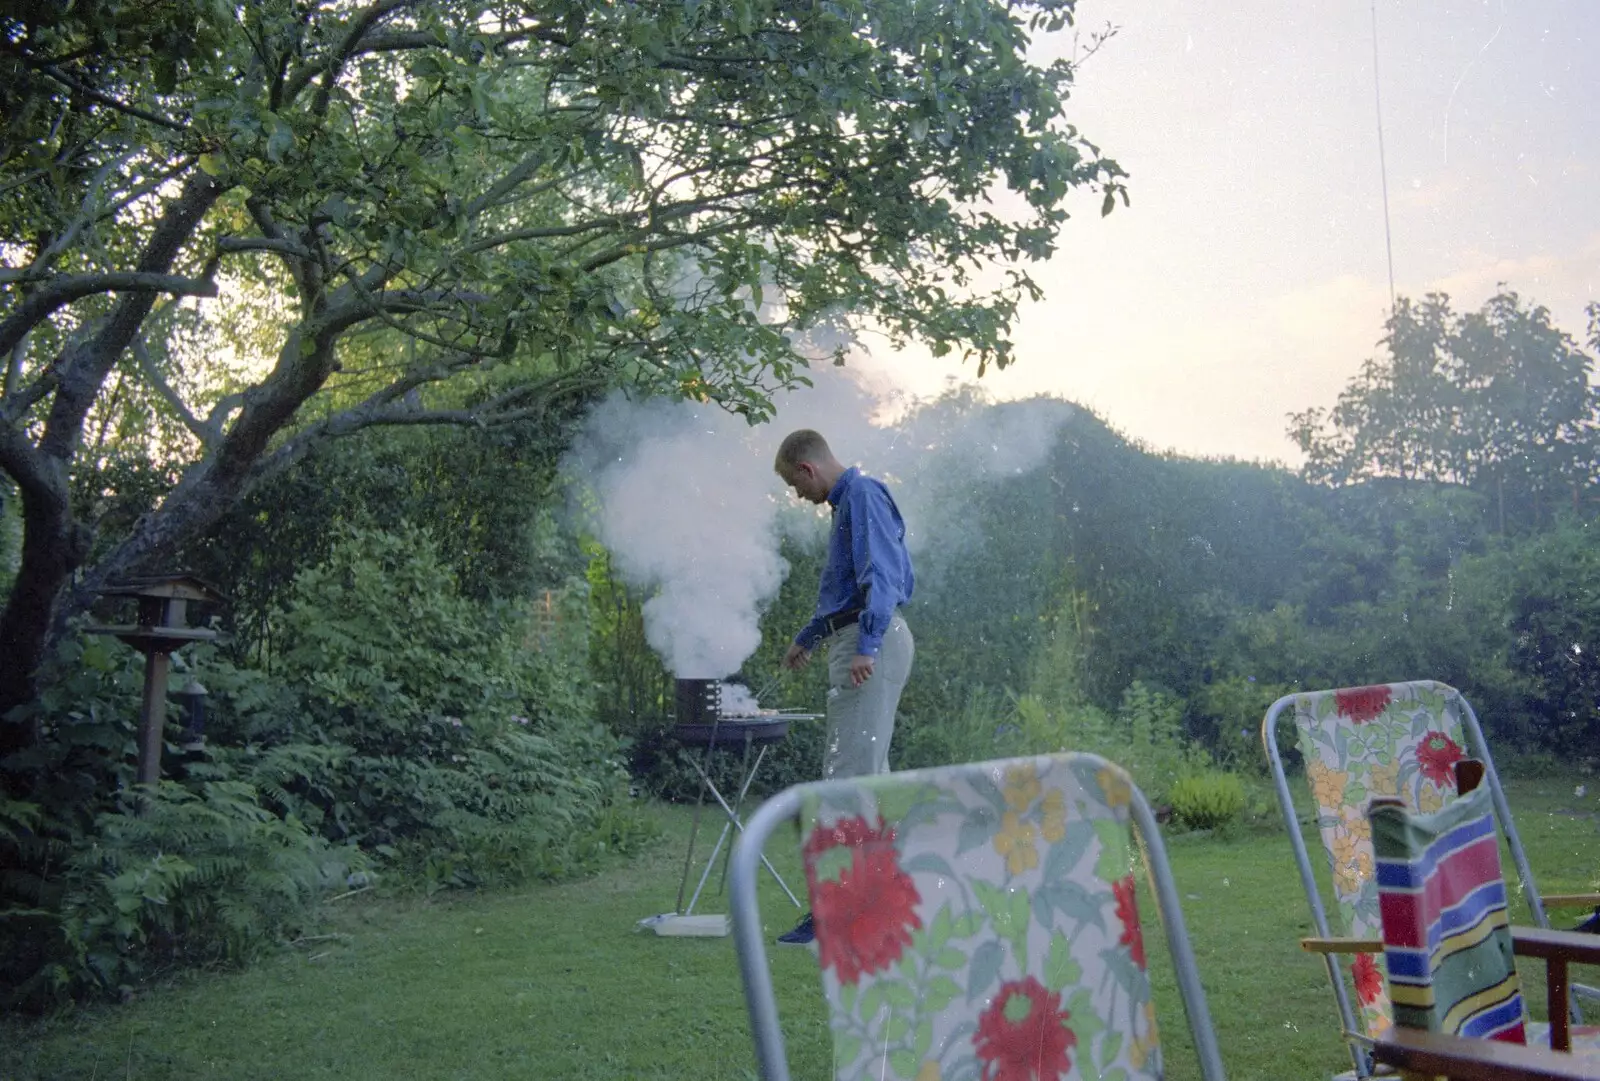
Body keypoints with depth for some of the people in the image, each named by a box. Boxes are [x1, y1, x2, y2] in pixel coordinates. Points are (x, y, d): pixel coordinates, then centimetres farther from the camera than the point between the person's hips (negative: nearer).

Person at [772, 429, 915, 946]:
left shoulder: (863, 494, -8)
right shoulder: (845, 501, 23)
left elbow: (882, 575, -21)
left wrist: (867, 647, -29)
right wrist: (808, 638, 43)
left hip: (869, 645, -11)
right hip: (853, 642, 11)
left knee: (850, 772, -12)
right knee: (866, 772, 12)